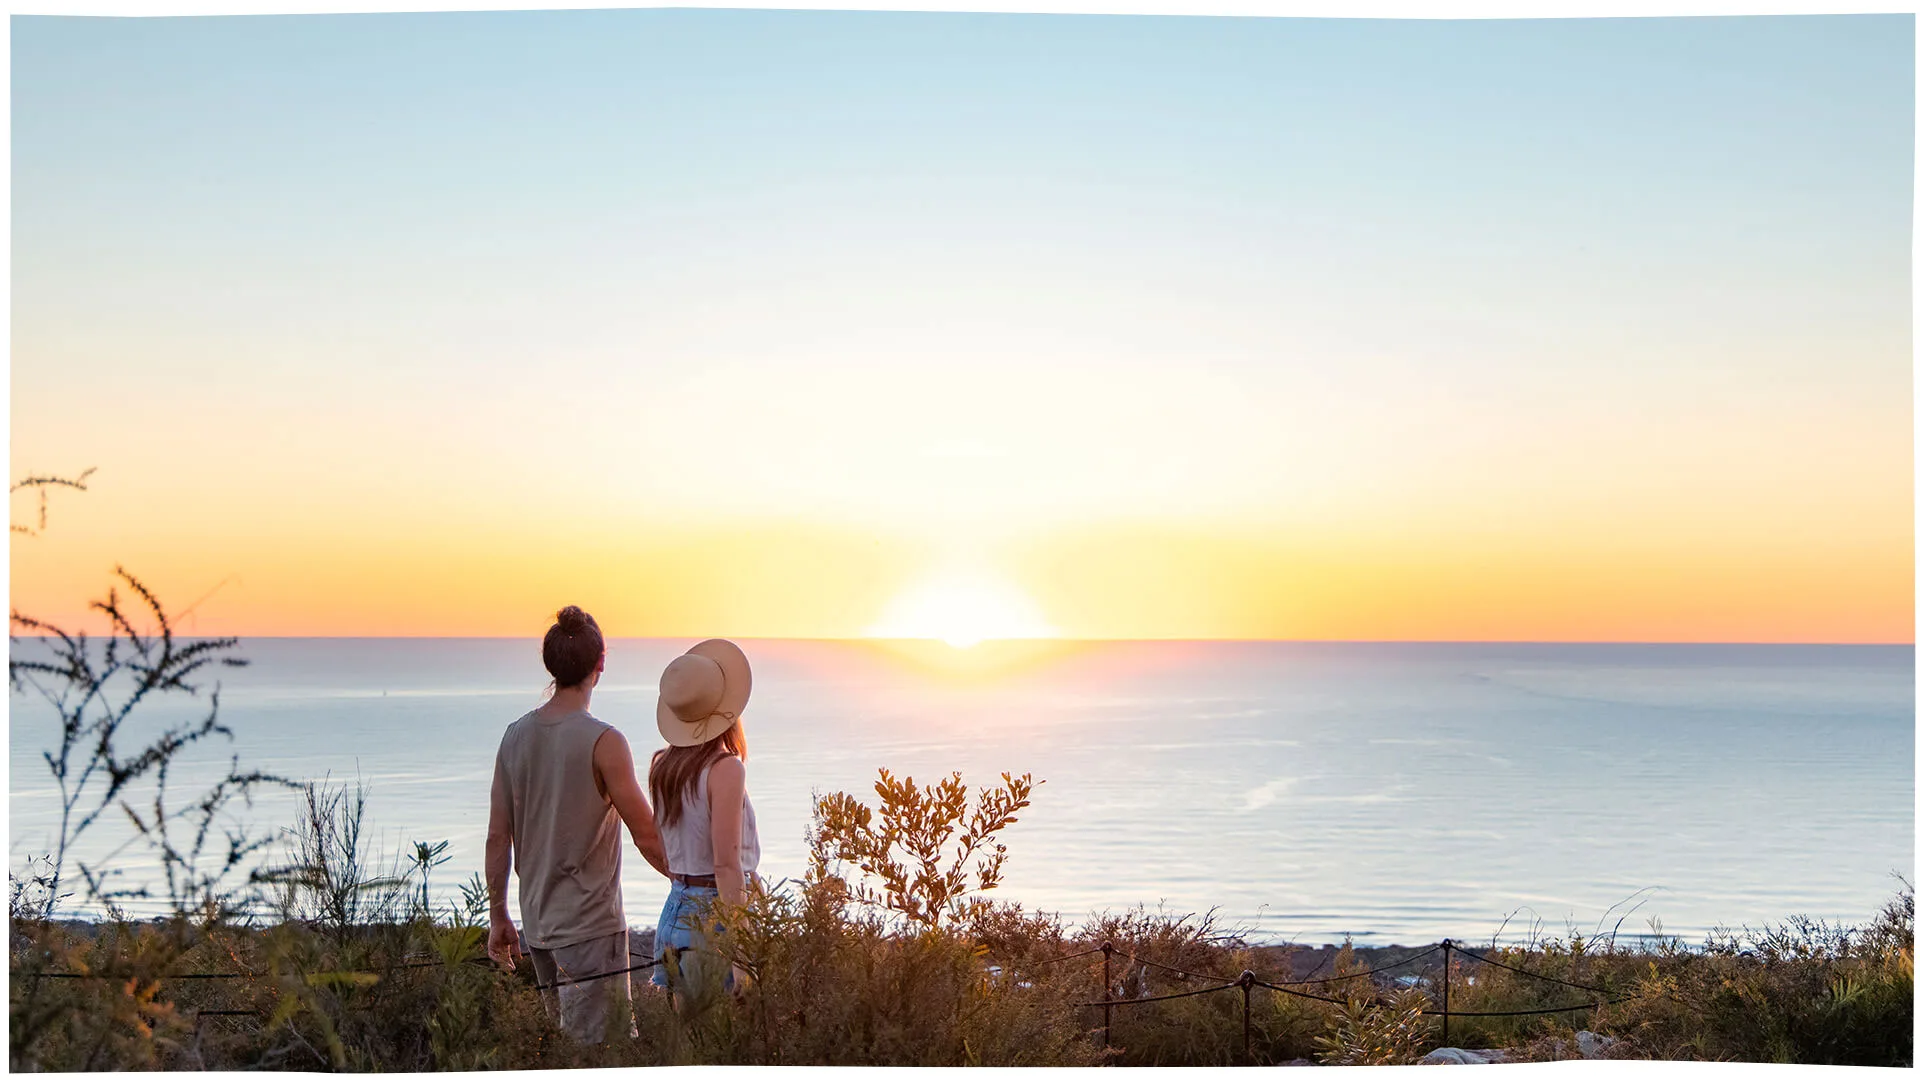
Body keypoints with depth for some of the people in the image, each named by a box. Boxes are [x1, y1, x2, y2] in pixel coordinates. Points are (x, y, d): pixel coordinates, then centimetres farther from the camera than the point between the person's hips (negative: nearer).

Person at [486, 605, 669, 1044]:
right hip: (591, 926, -7)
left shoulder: (515, 735, 3)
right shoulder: (603, 742, -16)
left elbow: (498, 836, 7)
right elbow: (649, 839, -12)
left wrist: (498, 915, 16)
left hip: (537, 924, 7)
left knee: (567, 1044, 19)